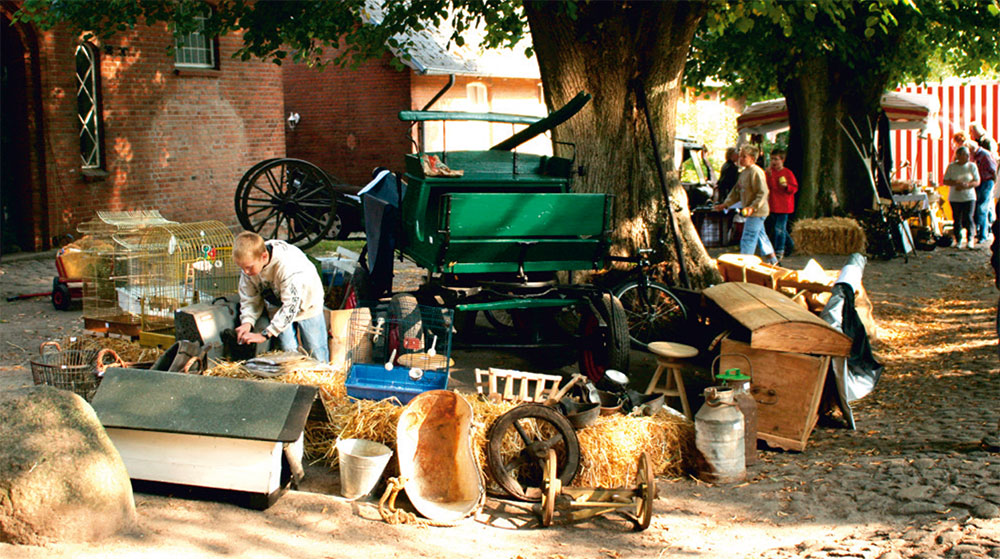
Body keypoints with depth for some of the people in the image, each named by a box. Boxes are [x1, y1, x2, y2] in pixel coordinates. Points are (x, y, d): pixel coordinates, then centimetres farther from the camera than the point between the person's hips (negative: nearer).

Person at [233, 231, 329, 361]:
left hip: (306, 303, -4)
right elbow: (249, 299, -9)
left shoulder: (287, 264, -38)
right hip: (279, 308, 4)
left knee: (318, 357, 1)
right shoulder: (249, 263, -19)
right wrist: (247, 322, -29)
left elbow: (290, 305, -37)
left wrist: (264, 334, -38)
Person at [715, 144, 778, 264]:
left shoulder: (756, 172, -17)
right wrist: (726, 204, 12)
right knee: (760, 235, 20)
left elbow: (763, 192, -22)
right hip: (750, 212, 10)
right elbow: (736, 192, 20)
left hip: (757, 212, -10)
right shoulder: (743, 172, 13)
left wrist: (753, 207, -29)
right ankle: (772, 259, 33)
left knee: (748, 239, -10)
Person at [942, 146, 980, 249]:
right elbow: (945, 181, 0)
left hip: (969, 197, -1)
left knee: (968, 218, -9)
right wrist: (956, 183, -17)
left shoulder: (972, 166, 2)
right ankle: (958, 240, 13)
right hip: (955, 198, 1)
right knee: (957, 219, 2)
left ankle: (970, 239, 2)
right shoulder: (951, 166, 2)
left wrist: (966, 185, -18)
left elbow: (977, 182, -1)